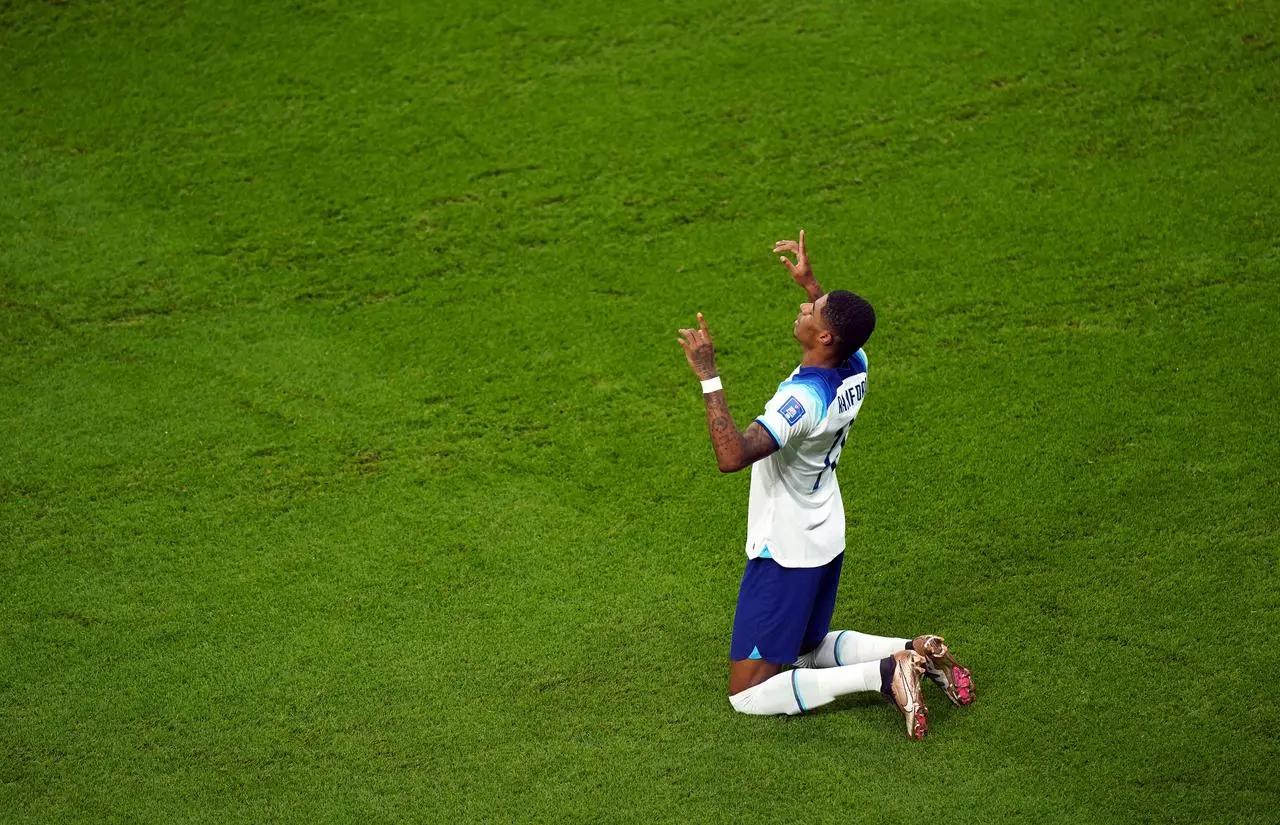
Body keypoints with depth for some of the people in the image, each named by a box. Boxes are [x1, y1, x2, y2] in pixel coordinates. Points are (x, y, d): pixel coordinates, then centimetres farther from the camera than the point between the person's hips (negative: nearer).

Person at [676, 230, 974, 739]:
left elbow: (732, 456, -40)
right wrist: (808, 280, 22)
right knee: (807, 648, 30)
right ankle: (916, 653, 10)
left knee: (748, 695, -2)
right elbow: (843, 332, 20)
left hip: (785, 554, -9)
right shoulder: (856, 368, -7)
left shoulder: (802, 399, -31)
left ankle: (882, 673, -14)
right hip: (827, 541, 9)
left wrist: (708, 376, -38)